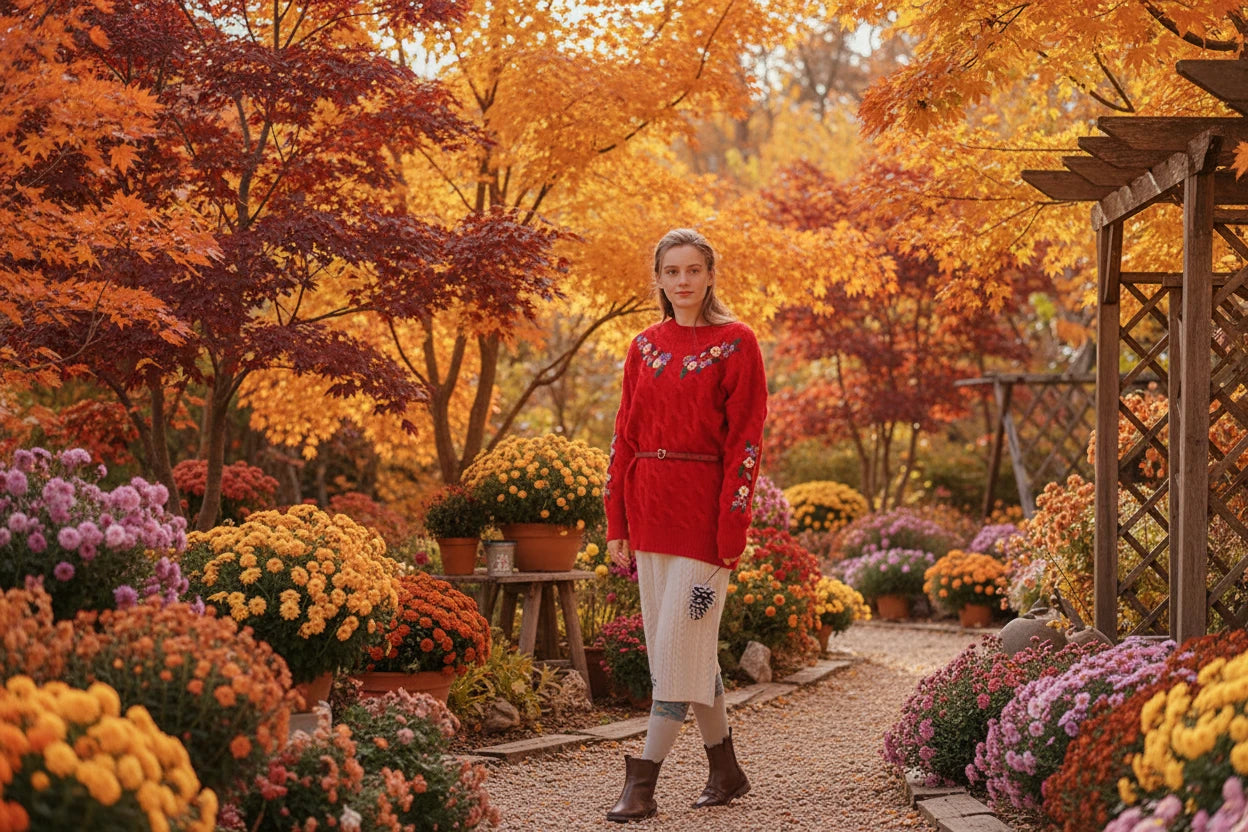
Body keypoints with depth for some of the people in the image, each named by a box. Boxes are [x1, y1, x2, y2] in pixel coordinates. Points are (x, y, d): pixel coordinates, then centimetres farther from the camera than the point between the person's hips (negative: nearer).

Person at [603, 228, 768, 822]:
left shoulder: (735, 343, -3)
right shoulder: (645, 347, 12)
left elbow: (745, 440, -8)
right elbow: (625, 435, 11)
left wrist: (732, 527, -15)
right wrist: (617, 524, 7)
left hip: (704, 511, -6)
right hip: (650, 512, 6)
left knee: (680, 639, -8)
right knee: (682, 642, 9)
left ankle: (644, 781, -9)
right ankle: (726, 772, 20)